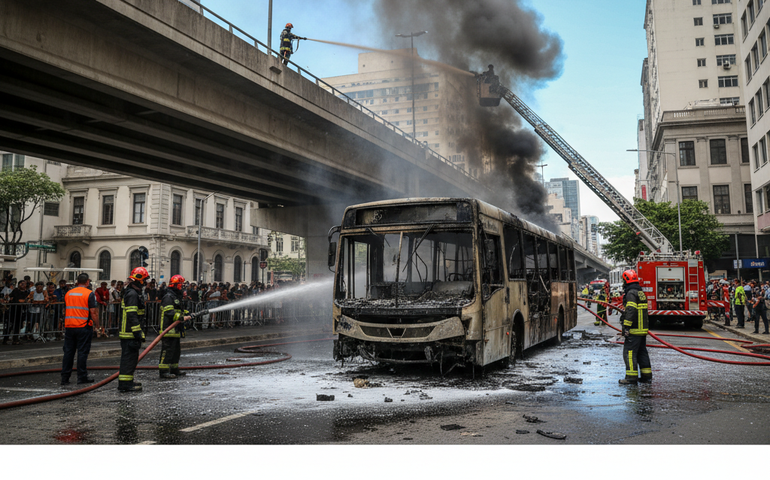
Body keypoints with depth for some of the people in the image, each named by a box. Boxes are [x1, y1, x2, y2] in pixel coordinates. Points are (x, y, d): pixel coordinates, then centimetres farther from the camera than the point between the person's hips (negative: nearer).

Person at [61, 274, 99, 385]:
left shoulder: (68, 293, 12)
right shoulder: (89, 294, -7)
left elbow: (65, 310, 20)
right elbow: (93, 312, -11)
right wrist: (97, 324, -1)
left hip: (69, 327, 5)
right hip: (83, 327, -5)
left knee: (68, 352, 9)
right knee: (82, 352, 0)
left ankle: (65, 378, 12)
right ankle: (82, 377, 4)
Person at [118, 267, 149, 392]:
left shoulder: (132, 293, 17)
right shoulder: (132, 294, -17)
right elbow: (132, 316, -23)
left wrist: (139, 332, 26)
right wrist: (138, 333, -23)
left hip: (128, 332, 11)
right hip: (129, 333, -11)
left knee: (131, 357, 17)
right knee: (129, 357, -6)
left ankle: (128, 381, 25)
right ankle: (125, 383, -3)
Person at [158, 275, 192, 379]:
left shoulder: (176, 297, 21)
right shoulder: (168, 297, -13)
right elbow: (169, 312, -23)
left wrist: (185, 315, 9)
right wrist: (182, 318, -26)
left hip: (176, 330, 11)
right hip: (169, 330, -11)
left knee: (176, 350, 16)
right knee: (168, 350, -9)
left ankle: (174, 369, 25)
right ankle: (163, 371, -5)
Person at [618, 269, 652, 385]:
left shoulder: (631, 293, -14)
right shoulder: (641, 293, 17)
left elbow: (630, 311, -22)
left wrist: (626, 327, -22)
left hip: (634, 329, -10)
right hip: (643, 328, 10)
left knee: (629, 352, -7)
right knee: (642, 352, 15)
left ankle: (632, 377, -8)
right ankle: (646, 375, 19)